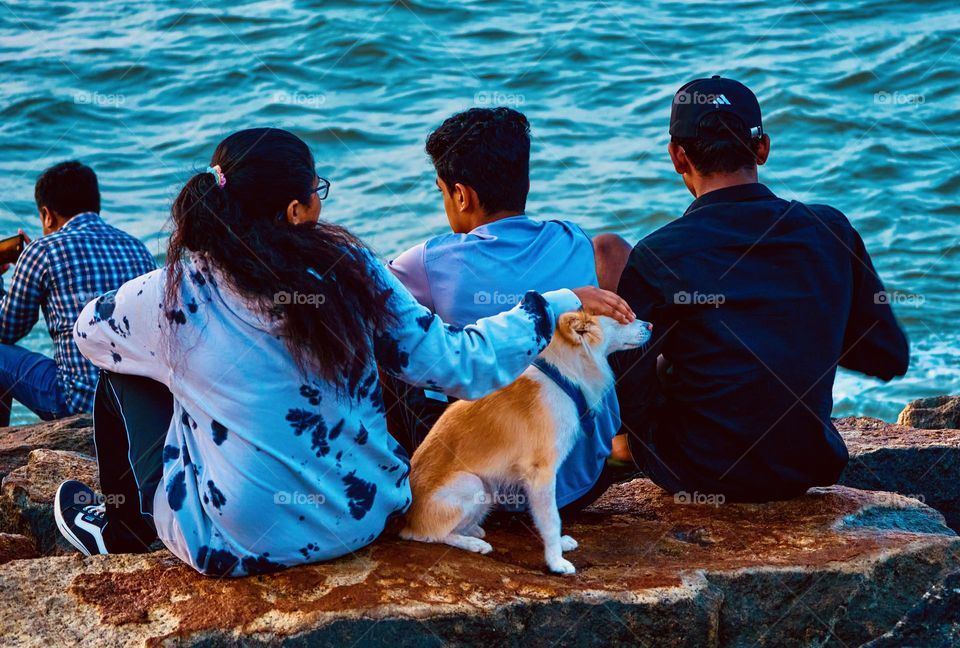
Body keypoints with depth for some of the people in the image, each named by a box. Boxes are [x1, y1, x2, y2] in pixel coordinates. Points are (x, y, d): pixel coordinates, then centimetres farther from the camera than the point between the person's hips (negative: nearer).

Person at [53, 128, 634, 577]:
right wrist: (559, 305, 3)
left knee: (124, 374, 15)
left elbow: (91, 332, 7)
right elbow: (455, 365, -8)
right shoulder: (348, 269, -13)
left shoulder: (176, 294, -15)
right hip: (364, 516, 3)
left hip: (239, 543, -3)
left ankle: (124, 529, 39)